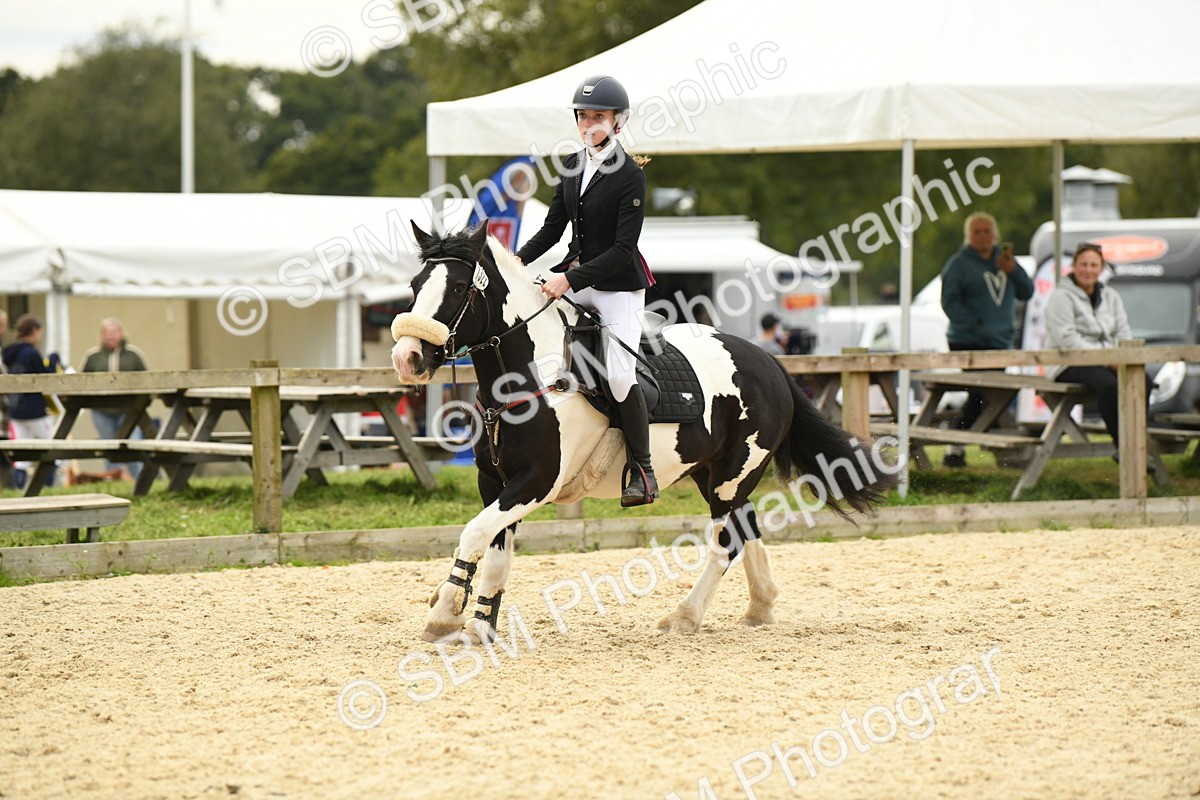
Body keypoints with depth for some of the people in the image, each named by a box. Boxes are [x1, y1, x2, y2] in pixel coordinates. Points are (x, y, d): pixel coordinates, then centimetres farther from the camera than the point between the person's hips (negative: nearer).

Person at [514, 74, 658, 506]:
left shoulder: (629, 174, -13)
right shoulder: (572, 165, 8)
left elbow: (623, 248, -18)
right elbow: (553, 227, 12)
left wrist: (571, 279, -25)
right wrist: (519, 260, -5)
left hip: (618, 284, -7)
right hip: (574, 280, 7)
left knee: (619, 376, -20)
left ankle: (642, 469, -6)